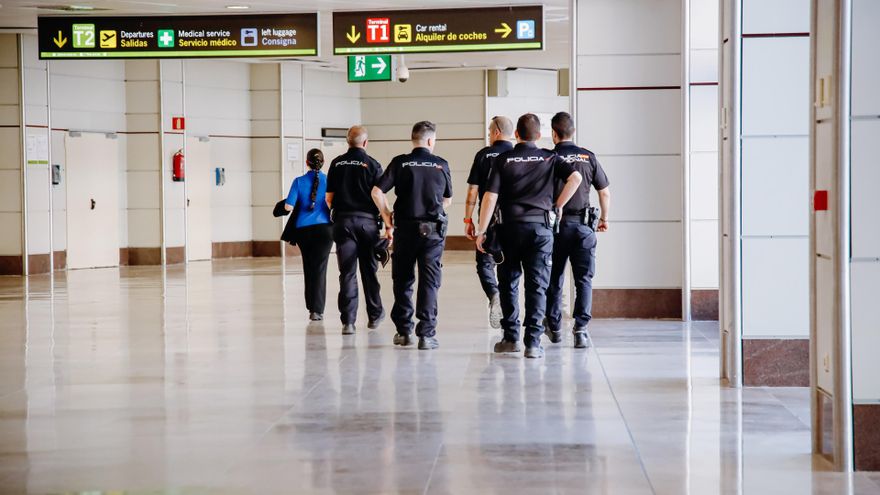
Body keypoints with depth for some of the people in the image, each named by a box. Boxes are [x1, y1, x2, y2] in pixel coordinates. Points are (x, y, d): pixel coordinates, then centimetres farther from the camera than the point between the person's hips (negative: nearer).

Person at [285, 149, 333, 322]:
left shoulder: (299, 181, -2)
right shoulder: (329, 181, -3)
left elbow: (288, 206, -8)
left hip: (303, 228, 2)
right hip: (324, 228, -2)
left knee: (308, 268, 15)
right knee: (319, 268, -1)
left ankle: (311, 307, 22)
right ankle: (317, 310, -10)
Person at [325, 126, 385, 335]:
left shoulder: (337, 163, 3)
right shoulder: (372, 164, -3)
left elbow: (329, 198, 5)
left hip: (343, 221, 1)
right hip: (367, 221, -1)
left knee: (347, 273, 0)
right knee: (369, 270, 13)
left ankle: (348, 321, -5)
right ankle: (374, 315, 26)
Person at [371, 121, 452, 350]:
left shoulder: (400, 163, -2)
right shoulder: (441, 164, 1)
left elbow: (377, 192, -7)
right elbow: (447, 200, 12)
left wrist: (388, 221, 3)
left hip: (405, 228, 0)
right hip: (433, 229, 0)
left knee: (402, 281, 12)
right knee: (429, 282, 2)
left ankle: (404, 331, 15)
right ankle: (426, 334, -2)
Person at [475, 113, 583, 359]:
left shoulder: (503, 160, 3)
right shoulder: (550, 159, 6)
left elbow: (490, 196, -5)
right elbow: (576, 177, -8)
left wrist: (481, 231, -3)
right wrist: (557, 206, 2)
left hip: (510, 227, 0)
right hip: (541, 227, 0)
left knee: (508, 283, 12)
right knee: (537, 285, 1)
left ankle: (511, 338, 14)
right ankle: (533, 342, -4)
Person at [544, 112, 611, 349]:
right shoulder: (588, 157, 3)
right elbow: (605, 192, 8)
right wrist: (604, 219, 22)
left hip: (556, 224, -1)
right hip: (583, 225, 1)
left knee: (554, 278, 12)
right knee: (584, 279, 3)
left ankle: (554, 328, 22)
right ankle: (581, 328, -10)